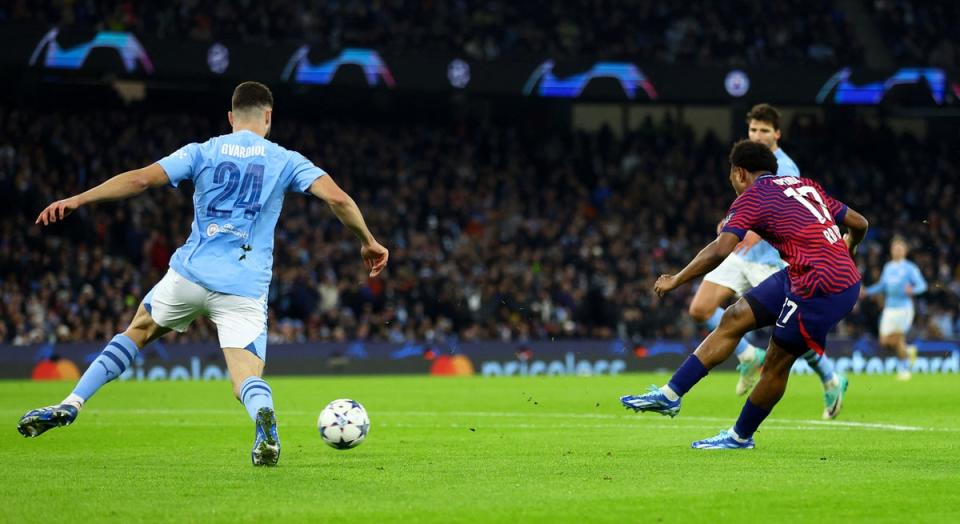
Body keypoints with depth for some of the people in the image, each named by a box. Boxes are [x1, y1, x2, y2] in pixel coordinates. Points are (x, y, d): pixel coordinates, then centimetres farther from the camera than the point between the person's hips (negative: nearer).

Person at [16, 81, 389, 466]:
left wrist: (77, 200, 3)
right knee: (248, 380, -2)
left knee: (139, 330, 26)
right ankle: (263, 415, -40)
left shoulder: (203, 152, 7)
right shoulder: (286, 161, 7)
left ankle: (71, 405, 18)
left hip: (190, 274, 1)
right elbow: (337, 198, -3)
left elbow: (140, 179, -1)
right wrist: (368, 243, 10)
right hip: (245, 288, -1)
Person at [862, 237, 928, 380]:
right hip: (889, 308, 6)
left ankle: (904, 369, 5)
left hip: (903, 308, -5)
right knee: (885, 342, -1)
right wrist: (867, 291, 14)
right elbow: (882, 286, 25)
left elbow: (922, 285, -10)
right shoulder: (888, 267, 14)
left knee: (898, 340, -11)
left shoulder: (910, 268, -4)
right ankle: (908, 351, 25)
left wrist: (912, 290, -30)